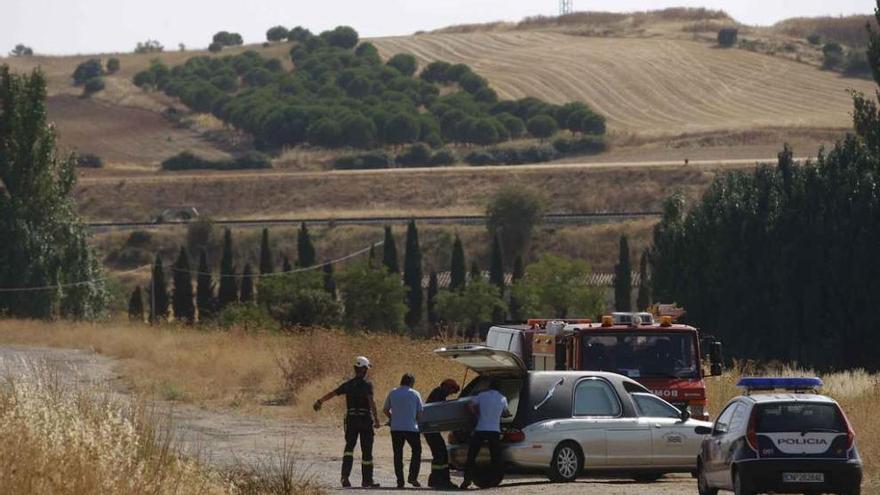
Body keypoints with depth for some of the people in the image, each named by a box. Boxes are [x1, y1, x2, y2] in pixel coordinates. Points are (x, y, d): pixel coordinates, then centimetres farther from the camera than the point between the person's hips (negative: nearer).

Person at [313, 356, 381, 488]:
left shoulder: (348, 384, 7)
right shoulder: (367, 383, -7)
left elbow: (332, 393, 15)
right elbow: (371, 400, -20)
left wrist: (320, 401, 31)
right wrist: (376, 418, -25)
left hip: (351, 419, 3)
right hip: (365, 419, -3)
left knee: (349, 447, 2)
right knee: (366, 451, 7)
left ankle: (345, 475, -20)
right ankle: (367, 480, 13)